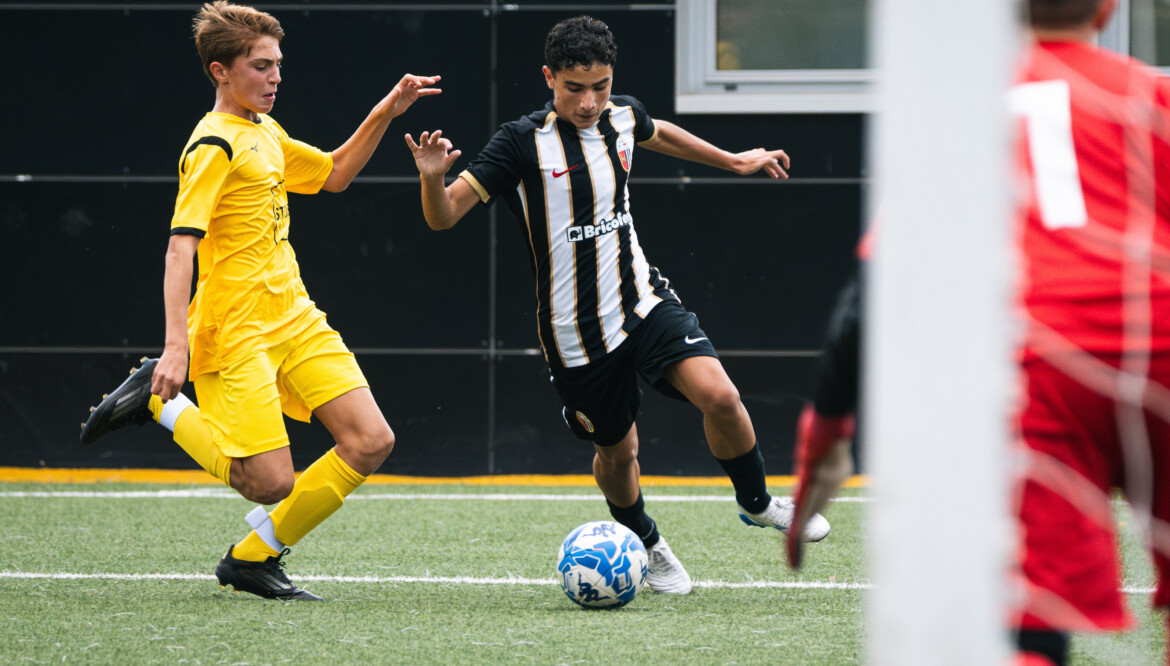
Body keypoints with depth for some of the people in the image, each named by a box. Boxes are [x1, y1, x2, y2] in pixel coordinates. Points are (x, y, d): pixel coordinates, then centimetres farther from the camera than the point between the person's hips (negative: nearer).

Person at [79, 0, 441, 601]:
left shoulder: (267, 135, 14)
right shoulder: (214, 146, -13)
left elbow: (333, 175, 32)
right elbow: (180, 246, -21)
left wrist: (385, 114, 18)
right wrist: (176, 345, -30)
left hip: (296, 322, 9)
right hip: (236, 335, -9)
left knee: (371, 443, -3)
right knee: (272, 484, -13)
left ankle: (253, 559, 8)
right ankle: (160, 400, 8)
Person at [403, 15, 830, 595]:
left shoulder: (622, 117, 0)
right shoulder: (524, 141, -15)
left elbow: (658, 133, 27)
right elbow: (444, 216, -15)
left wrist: (734, 161, 38)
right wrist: (433, 177, -37)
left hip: (642, 299, 3)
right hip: (576, 331, -3)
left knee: (718, 396, -17)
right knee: (616, 451, 9)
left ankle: (756, 502, 9)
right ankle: (644, 543, 41)